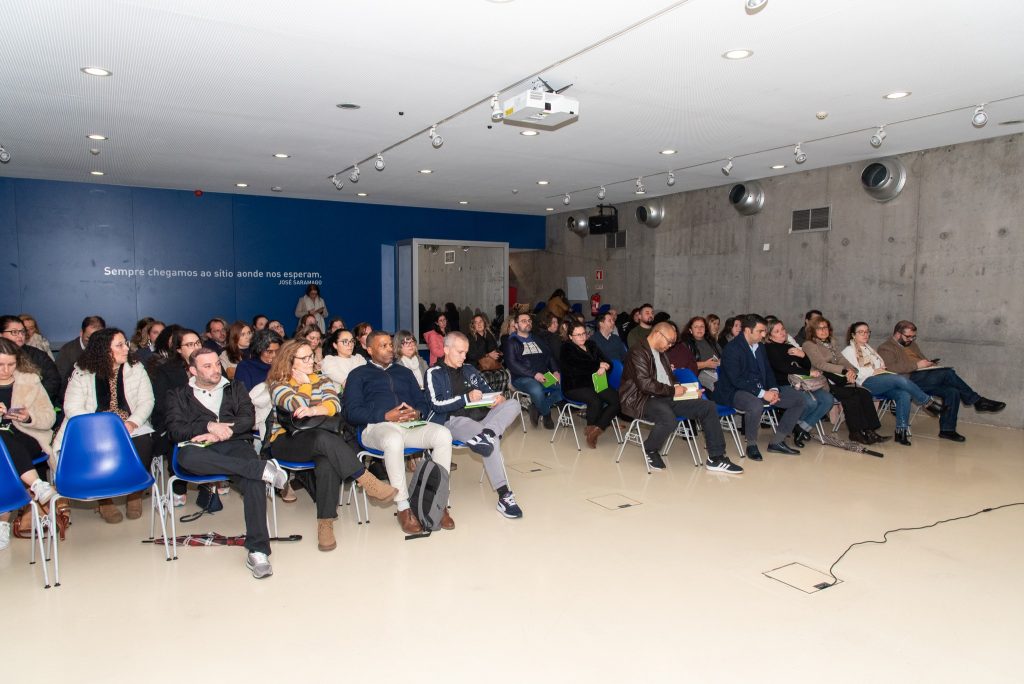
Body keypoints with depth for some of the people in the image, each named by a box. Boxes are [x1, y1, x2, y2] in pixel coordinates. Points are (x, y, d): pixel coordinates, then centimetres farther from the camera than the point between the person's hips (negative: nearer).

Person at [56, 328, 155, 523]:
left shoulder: (136, 369, 8)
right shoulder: (82, 373, 3)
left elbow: (146, 401, 3)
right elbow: (72, 408, -6)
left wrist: (131, 423, -17)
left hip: (131, 428, 1)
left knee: (143, 444, -29)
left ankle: (135, 494, -6)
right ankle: (104, 499, -8)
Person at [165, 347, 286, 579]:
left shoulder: (235, 388, 26)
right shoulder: (179, 395, 22)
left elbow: (248, 418, 9)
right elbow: (174, 430, 5)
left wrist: (219, 434, -7)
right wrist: (209, 426, -11)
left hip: (234, 444, 1)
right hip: (202, 449, 0)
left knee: (253, 481, -33)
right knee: (187, 456, -40)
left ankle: (257, 551, -37)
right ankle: (262, 468, -38)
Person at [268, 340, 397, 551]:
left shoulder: (322, 381, 18)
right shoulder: (278, 385, 7)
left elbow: (334, 404, -5)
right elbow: (298, 405, -15)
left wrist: (313, 410, -24)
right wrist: (304, 380, 0)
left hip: (323, 438, 3)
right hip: (287, 442, -3)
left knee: (327, 464, -35)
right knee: (324, 439, -37)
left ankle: (325, 523, -31)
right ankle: (366, 480, -33)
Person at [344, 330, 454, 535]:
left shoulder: (404, 372, 29)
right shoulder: (359, 375, 16)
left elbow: (423, 402, 21)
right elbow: (352, 411, 1)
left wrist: (418, 413, -4)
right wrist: (386, 416, -13)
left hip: (411, 425, 4)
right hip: (377, 426, -4)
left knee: (443, 434, -28)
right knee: (394, 440, -41)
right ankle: (403, 508, -30)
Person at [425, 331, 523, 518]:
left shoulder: (469, 369, 22)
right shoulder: (434, 373, 4)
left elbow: (488, 390, 23)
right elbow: (437, 404, -8)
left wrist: (497, 398, -2)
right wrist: (466, 398, -15)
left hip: (480, 416, 6)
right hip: (454, 420, -6)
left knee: (512, 405, -19)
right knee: (492, 441, -33)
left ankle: (486, 433, -44)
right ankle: (504, 495, -32)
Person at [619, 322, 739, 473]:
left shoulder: (661, 354, 21)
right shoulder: (638, 353, -10)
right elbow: (645, 384, -21)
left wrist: (680, 388, 9)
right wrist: (673, 391, -13)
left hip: (666, 398, 9)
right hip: (642, 400, -9)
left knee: (708, 407, -4)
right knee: (669, 420, -40)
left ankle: (716, 458, 0)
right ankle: (650, 450, -8)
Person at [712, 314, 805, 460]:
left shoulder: (760, 346, 13)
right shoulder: (731, 349, -14)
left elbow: (767, 371, 17)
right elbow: (736, 380, -21)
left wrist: (773, 390, -3)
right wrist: (762, 393, -24)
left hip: (761, 390, 9)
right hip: (735, 392, -9)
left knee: (798, 400, 2)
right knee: (755, 405, -41)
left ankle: (776, 441, 6)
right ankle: (751, 445, -16)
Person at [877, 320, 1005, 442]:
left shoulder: (911, 345, 29)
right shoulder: (886, 348, 1)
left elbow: (923, 361, 33)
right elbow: (891, 368, -17)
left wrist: (931, 364, 8)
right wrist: (917, 365, -19)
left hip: (924, 379, 9)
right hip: (909, 379, -9)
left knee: (952, 392, -16)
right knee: (947, 373, -24)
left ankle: (947, 429, -8)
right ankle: (977, 401, -10)